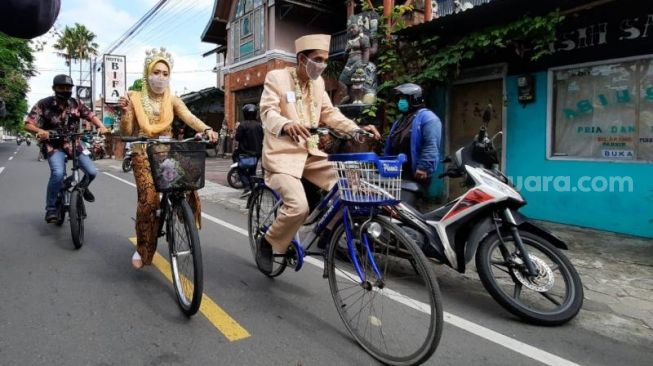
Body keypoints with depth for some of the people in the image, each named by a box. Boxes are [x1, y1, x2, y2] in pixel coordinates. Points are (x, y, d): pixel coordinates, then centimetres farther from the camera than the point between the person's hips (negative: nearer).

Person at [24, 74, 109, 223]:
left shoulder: (76, 104, -4)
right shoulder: (44, 104, -12)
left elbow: (91, 116, -1)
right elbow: (28, 124, -14)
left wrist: (101, 127, -23)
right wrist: (40, 131, -37)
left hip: (73, 144, 3)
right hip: (54, 145, -3)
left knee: (92, 172, -9)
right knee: (58, 173, -28)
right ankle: (51, 208, -9)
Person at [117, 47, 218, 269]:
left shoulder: (172, 100, 8)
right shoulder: (135, 98, 2)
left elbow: (190, 118, -11)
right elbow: (126, 133, 0)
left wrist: (206, 129, -31)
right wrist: (125, 112, -19)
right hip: (144, 153, -2)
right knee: (149, 199, -19)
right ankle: (142, 249, 0)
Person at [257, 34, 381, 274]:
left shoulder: (318, 82, 12)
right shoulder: (276, 77, -5)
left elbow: (329, 113, 14)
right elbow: (267, 111, -17)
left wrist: (357, 129, -2)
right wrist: (286, 124, -41)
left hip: (311, 154, 6)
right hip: (283, 154, -6)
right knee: (298, 207, -24)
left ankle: (327, 231, 13)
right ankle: (267, 243, 4)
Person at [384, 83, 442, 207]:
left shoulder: (427, 117, -5)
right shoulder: (400, 119, 24)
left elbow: (431, 145, -18)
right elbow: (390, 146, 25)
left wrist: (423, 167, -26)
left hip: (414, 175, -9)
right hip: (395, 173, 9)